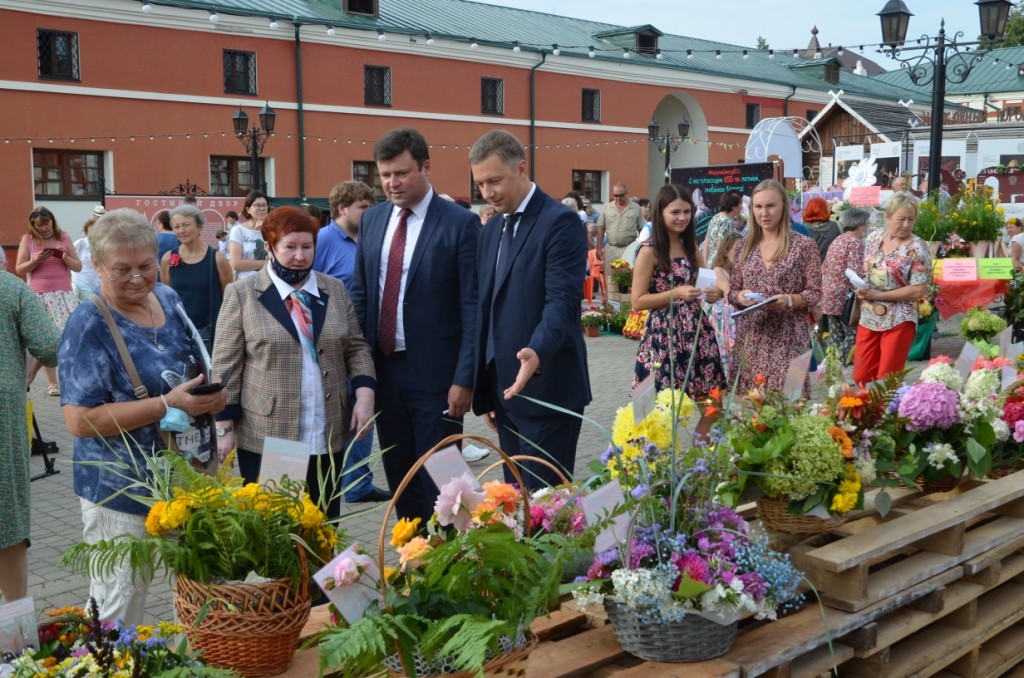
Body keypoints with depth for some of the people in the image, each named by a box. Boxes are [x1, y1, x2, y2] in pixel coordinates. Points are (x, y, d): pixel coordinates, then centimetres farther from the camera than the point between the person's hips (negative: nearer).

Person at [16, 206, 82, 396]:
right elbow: (19, 269, 3)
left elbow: (78, 267, 9)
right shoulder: (28, 240, 4)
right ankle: (52, 383, 4)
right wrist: (36, 261, -13)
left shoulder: (64, 238, 8)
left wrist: (65, 257, -10)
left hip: (64, 294, 1)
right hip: (39, 296, -1)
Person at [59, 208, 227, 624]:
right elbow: (79, 420, -21)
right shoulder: (89, 328, -16)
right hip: (123, 494, -7)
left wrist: (211, 395, -4)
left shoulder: (168, 299, 5)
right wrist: (169, 406, -25)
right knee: (118, 612, 6)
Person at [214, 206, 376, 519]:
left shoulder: (335, 290, 9)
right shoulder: (242, 294, -1)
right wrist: (226, 427, -6)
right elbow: (226, 365, -2)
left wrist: (364, 394, -4)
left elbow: (356, 348, 11)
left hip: (327, 436, 3)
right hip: (265, 437, -3)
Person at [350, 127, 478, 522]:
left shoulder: (460, 223, -9)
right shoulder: (372, 220, 8)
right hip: (384, 370, 6)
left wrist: (464, 379, -14)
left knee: (438, 480, 4)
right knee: (398, 476, 15)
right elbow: (360, 293, 12)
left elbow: (473, 308, -11)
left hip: (434, 374, -5)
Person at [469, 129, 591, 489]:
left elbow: (563, 300, -20)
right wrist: (484, 391, 15)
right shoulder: (491, 229, 14)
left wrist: (537, 352, -38)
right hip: (505, 389, 8)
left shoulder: (560, 222, -10)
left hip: (547, 389, -8)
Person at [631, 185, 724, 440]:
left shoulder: (691, 247, 11)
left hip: (697, 332, 6)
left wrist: (713, 293, -5)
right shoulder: (649, 251, -8)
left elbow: (707, 282, 19)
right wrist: (676, 293, -21)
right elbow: (637, 301, -11)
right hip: (665, 335, -6)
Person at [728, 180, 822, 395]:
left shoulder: (804, 245, -2)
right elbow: (732, 291, 13)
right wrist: (740, 296, -9)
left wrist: (789, 300, -19)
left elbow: (815, 293, -2)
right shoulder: (743, 247, 9)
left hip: (787, 339, -3)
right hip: (750, 339, 4)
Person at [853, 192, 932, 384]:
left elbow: (918, 290, -16)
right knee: (861, 378, 8)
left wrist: (878, 295, -18)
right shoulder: (873, 238, 4)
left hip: (899, 321, -5)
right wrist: (862, 291, -5)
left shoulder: (917, 248, -12)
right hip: (868, 318, 5)